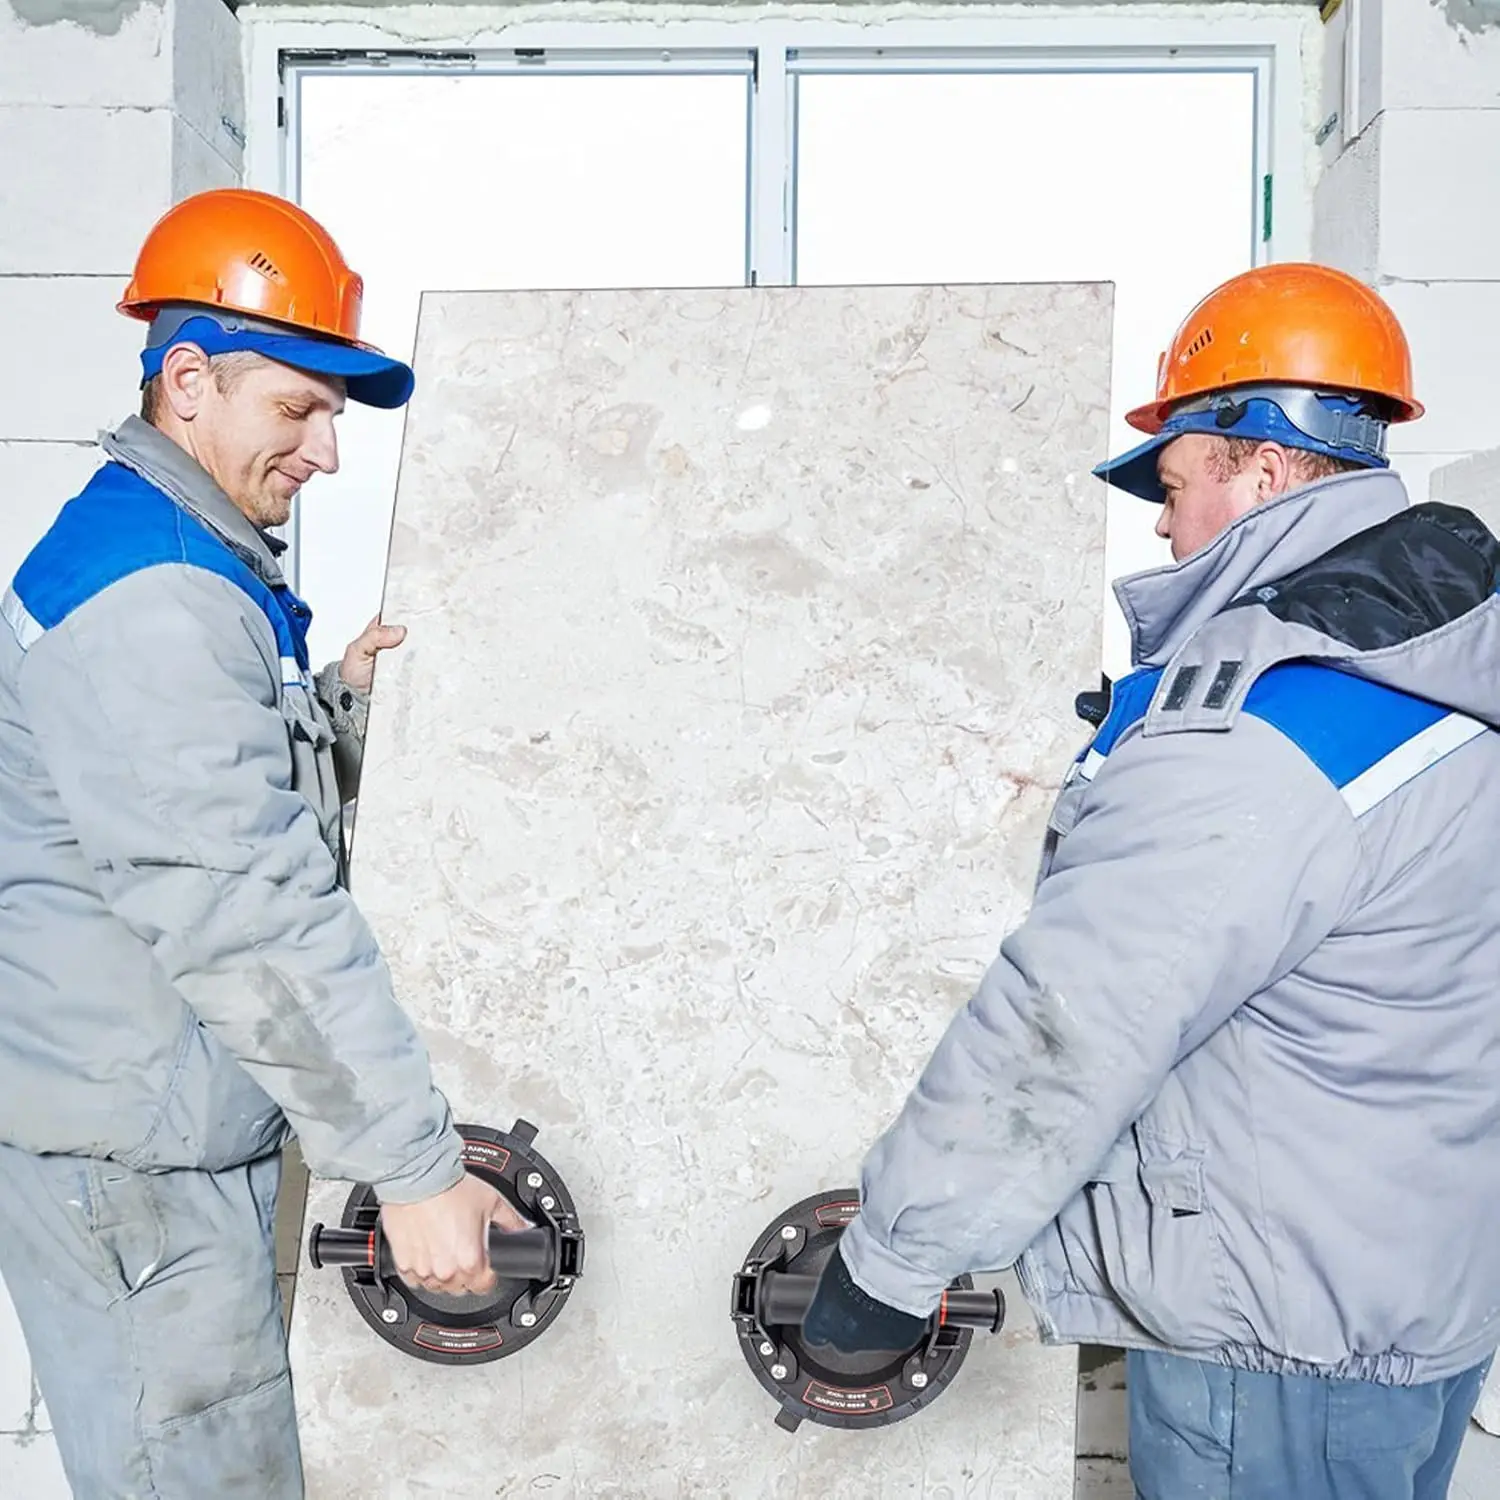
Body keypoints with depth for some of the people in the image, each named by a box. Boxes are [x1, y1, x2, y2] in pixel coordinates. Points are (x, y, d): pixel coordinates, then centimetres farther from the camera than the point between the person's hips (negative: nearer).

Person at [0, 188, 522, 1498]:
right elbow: (245, 914, -26)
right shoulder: (146, 597, -20)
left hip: (175, 1120, 10)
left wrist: (343, 701, 1)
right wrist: (414, 1165, -23)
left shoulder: (194, 566, 14)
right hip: (121, 1148, -10)